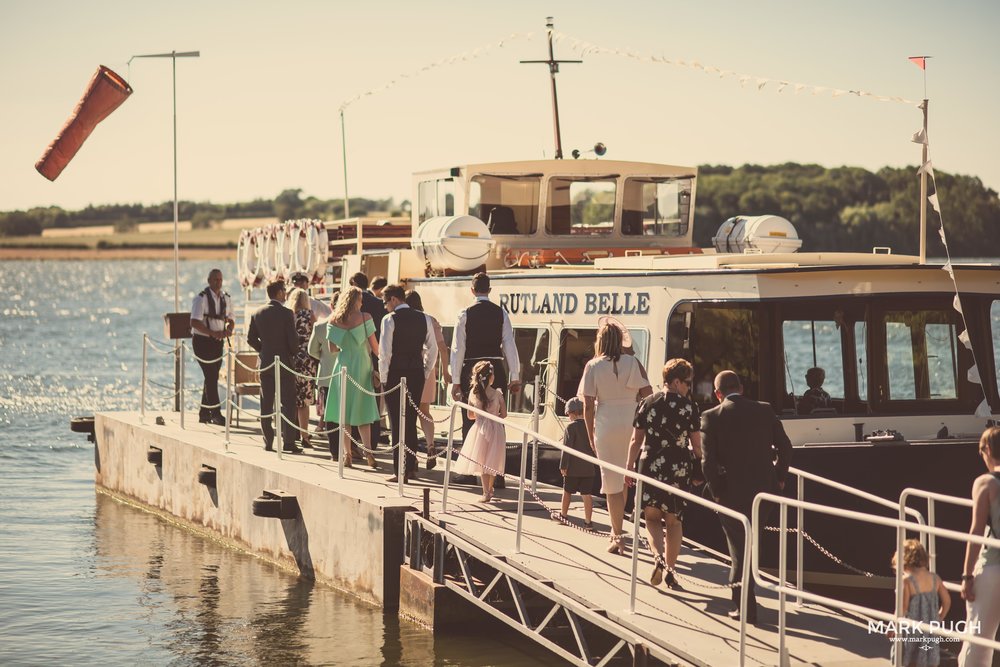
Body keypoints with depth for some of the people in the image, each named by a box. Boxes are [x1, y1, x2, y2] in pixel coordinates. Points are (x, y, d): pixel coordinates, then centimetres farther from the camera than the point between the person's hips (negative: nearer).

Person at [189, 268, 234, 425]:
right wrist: (212, 333, -30)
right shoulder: (201, 298, -13)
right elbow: (195, 322, -20)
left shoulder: (225, 299, 8)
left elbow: (230, 320, 17)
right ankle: (216, 414, -12)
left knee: (212, 377, 11)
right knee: (211, 377, -11)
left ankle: (204, 413, 20)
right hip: (202, 340, -7)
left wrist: (229, 329, -7)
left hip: (218, 342, 7)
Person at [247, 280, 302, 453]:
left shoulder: (257, 313, 2)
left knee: (266, 404, 8)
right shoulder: (286, 313, -12)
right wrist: (293, 353, 6)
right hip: (284, 362, -4)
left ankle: (268, 442, 8)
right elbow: (293, 339, -12)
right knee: (287, 403, 0)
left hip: (265, 362, 4)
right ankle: (288, 441, -4)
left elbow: (251, 338, 6)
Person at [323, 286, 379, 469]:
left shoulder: (333, 321, -1)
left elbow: (332, 348, 3)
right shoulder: (364, 317, -7)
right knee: (362, 411, 5)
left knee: (344, 412, 9)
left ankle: (347, 453, 7)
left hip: (342, 364, 1)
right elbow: (374, 346, -5)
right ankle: (367, 449, -11)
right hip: (361, 366, -1)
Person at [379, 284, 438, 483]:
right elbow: (433, 349, 9)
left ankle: (400, 471, -2)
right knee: (411, 421, 15)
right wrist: (426, 373, 16)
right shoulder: (423, 319, 8)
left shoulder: (390, 319, -9)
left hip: (396, 375, -5)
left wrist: (383, 377, -5)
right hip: (417, 374, 5)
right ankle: (411, 467, 18)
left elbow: (384, 351, -13)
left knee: (398, 423, -1)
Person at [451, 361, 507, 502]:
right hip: (495, 429, 0)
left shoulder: (473, 393, -4)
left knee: (482, 462, 5)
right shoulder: (497, 393, -8)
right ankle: (489, 489, 24)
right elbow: (504, 415, -2)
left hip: (480, 428, 0)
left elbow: (470, 415, 4)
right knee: (492, 462, 13)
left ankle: (486, 492, -4)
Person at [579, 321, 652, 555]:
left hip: (606, 426, -2)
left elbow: (588, 406, -4)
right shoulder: (632, 363, 0)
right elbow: (648, 395, -1)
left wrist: (591, 435, 6)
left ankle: (617, 536, 7)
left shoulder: (593, 366, -3)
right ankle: (617, 529, 20)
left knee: (612, 483, 5)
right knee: (626, 478, 18)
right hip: (633, 424, 2)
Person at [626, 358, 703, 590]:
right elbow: (697, 445, 0)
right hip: (680, 470, 0)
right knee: (674, 521, 12)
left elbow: (636, 441, 2)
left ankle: (659, 556, -14)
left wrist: (630, 467, 11)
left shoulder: (647, 404, 0)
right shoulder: (690, 407, -3)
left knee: (652, 518, 11)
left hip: (651, 468, 0)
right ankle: (670, 570, 12)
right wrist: (698, 472, 12)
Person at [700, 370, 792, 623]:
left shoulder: (711, 417, -9)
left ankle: (745, 607, 5)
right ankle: (743, 599, 29)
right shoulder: (764, 411, 1)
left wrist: (716, 491, -3)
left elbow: (707, 460, -14)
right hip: (763, 488, 3)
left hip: (731, 493, -3)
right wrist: (779, 477, 14)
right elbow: (784, 446, 2)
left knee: (739, 549, 5)